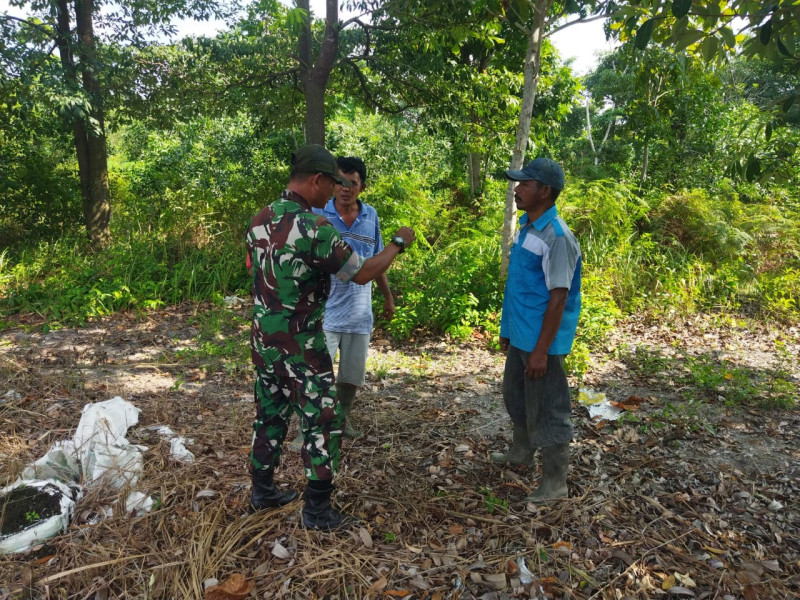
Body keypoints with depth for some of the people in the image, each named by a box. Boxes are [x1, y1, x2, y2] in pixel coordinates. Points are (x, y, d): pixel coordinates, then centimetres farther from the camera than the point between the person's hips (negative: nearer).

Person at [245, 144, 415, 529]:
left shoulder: (259, 220, 3)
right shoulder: (314, 227, -21)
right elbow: (362, 274, -14)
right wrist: (398, 244, 1)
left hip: (263, 339, 8)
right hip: (300, 346, -8)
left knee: (270, 415, 19)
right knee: (321, 424, 5)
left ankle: (263, 492, 33)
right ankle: (317, 511, 14)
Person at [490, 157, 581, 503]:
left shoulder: (557, 237, -20)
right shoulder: (526, 228, 8)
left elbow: (558, 297, -21)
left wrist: (541, 350, -22)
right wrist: (508, 330, 18)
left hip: (541, 342, -9)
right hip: (520, 336, 9)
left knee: (547, 412, 3)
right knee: (516, 398, 24)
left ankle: (555, 483, 18)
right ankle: (521, 452, 46)